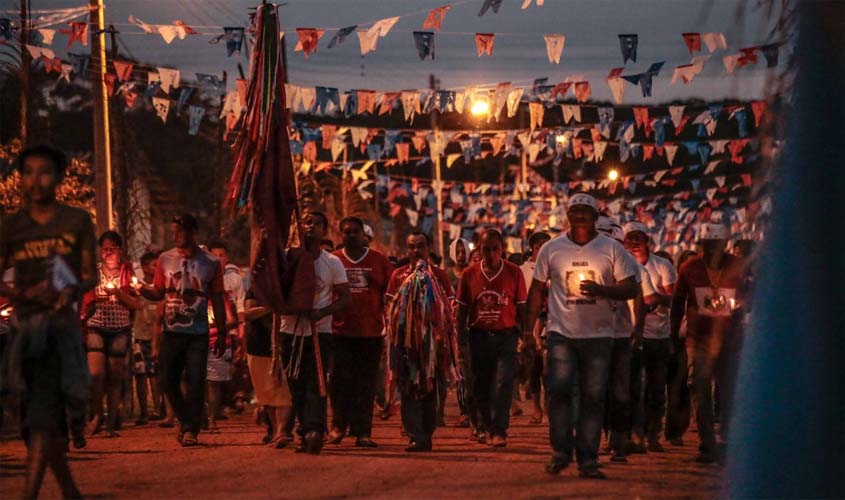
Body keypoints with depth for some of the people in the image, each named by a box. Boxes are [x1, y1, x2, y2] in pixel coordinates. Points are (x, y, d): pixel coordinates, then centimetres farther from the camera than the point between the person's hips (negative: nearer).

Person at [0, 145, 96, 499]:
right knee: (44, 414, 7)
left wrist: (74, 289, -17)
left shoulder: (77, 221, 3)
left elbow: (91, 275, 5)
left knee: (43, 412, -14)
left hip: (62, 320, -3)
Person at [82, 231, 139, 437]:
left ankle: (111, 424, 8)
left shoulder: (128, 272, 5)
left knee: (115, 378, 1)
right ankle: (97, 414, 7)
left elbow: (137, 304, 0)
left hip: (120, 329, 0)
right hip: (96, 327, 0)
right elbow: (86, 300, 15)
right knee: (96, 373, -15)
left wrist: (118, 293, -12)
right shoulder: (93, 272, 7)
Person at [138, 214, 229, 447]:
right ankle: (186, 422, 23)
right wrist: (143, 290, -13)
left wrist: (222, 333, 4)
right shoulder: (165, 259, 6)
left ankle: (190, 429, 1)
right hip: (171, 331, 2)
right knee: (169, 380, 3)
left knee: (195, 382, -7)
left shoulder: (211, 263, 2)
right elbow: (159, 293, 9)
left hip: (198, 333, -2)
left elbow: (217, 300, 6)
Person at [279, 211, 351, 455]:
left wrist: (323, 312, -14)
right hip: (291, 331, 2)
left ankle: (314, 431, -25)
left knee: (316, 384, -14)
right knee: (296, 386, 5)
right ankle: (307, 432, 13)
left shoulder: (332, 263, 3)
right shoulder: (288, 257, 6)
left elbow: (345, 297, 3)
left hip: (320, 331, -2)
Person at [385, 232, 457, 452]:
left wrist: (445, 338, -7)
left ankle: (426, 435, 10)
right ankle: (416, 436, -8)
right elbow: (390, 308, 8)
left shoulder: (439, 275, 7)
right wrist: (391, 333, -6)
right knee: (408, 388, -6)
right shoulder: (398, 275, 10)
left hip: (432, 340, 0)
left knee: (430, 388, 3)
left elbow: (448, 309, 4)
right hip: (405, 340, 0)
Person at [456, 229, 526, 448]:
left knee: (502, 383, -13)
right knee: (480, 386, 9)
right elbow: (462, 309, 9)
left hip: (506, 335, -2)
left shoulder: (514, 272, -2)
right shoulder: (469, 274, 3)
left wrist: (524, 337, -1)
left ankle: (498, 431, -13)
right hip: (478, 337, 2)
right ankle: (485, 426, 26)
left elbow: (521, 308, 2)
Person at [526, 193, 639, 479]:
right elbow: (537, 289, 12)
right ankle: (560, 452, 1)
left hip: (598, 335, 0)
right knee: (559, 390, -12)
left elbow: (631, 288, 0)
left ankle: (587, 459, 5)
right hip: (561, 333, 0)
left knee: (594, 397, 0)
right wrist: (529, 327, 5)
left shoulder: (612, 249, 4)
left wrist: (601, 290, -18)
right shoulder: (551, 249, 7)